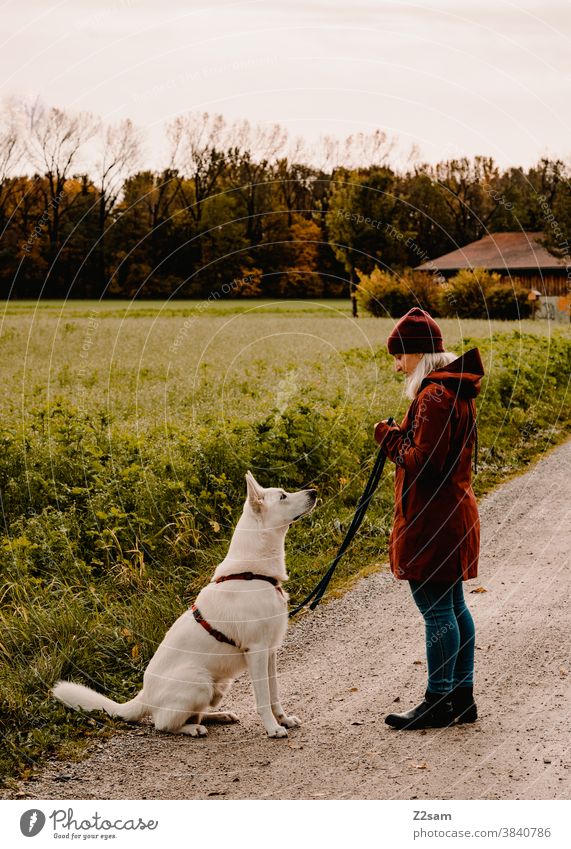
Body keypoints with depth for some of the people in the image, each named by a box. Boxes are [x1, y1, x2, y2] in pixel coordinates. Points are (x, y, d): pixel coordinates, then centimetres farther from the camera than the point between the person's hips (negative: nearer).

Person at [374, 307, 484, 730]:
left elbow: (423, 463, -22)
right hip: (455, 512, 11)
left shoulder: (435, 396, -19)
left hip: (432, 520, -11)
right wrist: (399, 438, 9)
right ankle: (462, 695, 23)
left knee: (437, 609, -4)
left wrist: (391, 439, -7)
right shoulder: (457, 390, 14)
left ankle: (439, 703, 4)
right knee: (453, 605, 15)